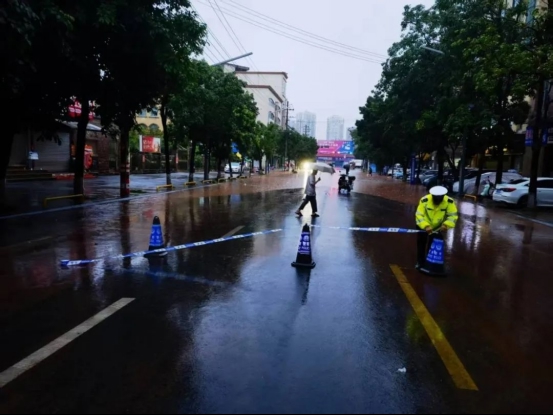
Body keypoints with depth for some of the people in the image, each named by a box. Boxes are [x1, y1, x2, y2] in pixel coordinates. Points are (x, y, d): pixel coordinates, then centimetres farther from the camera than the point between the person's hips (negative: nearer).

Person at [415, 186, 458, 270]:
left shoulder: (449, 201, -25)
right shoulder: (424, 200, -29)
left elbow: (453, 215, -20)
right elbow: (419, 215, -28)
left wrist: (446, 225, -38)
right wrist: (426, 226, -42)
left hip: (438, 227, 1)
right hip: (423, 226, 0)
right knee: (421, 245, 14)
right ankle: (420, 262, 32)